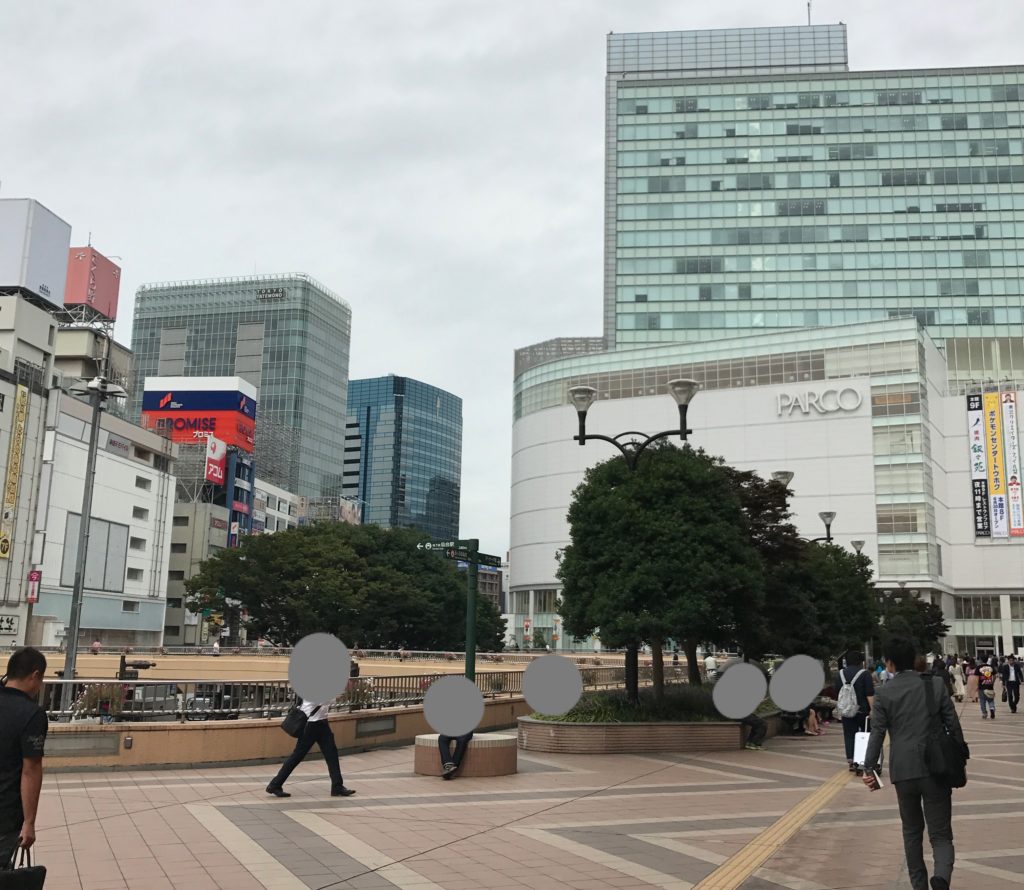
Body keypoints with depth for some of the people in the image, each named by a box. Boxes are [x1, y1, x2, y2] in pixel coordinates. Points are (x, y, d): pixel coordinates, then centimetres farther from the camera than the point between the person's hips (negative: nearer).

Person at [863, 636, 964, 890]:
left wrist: (869, 768, 4)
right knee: (940, 835, 2)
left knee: (912, 831, 19)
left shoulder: (884, 693, -2)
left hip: (903, 770, 0)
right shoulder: (936, 684, 0)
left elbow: (877, 733, -4)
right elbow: (954, 726, 1)